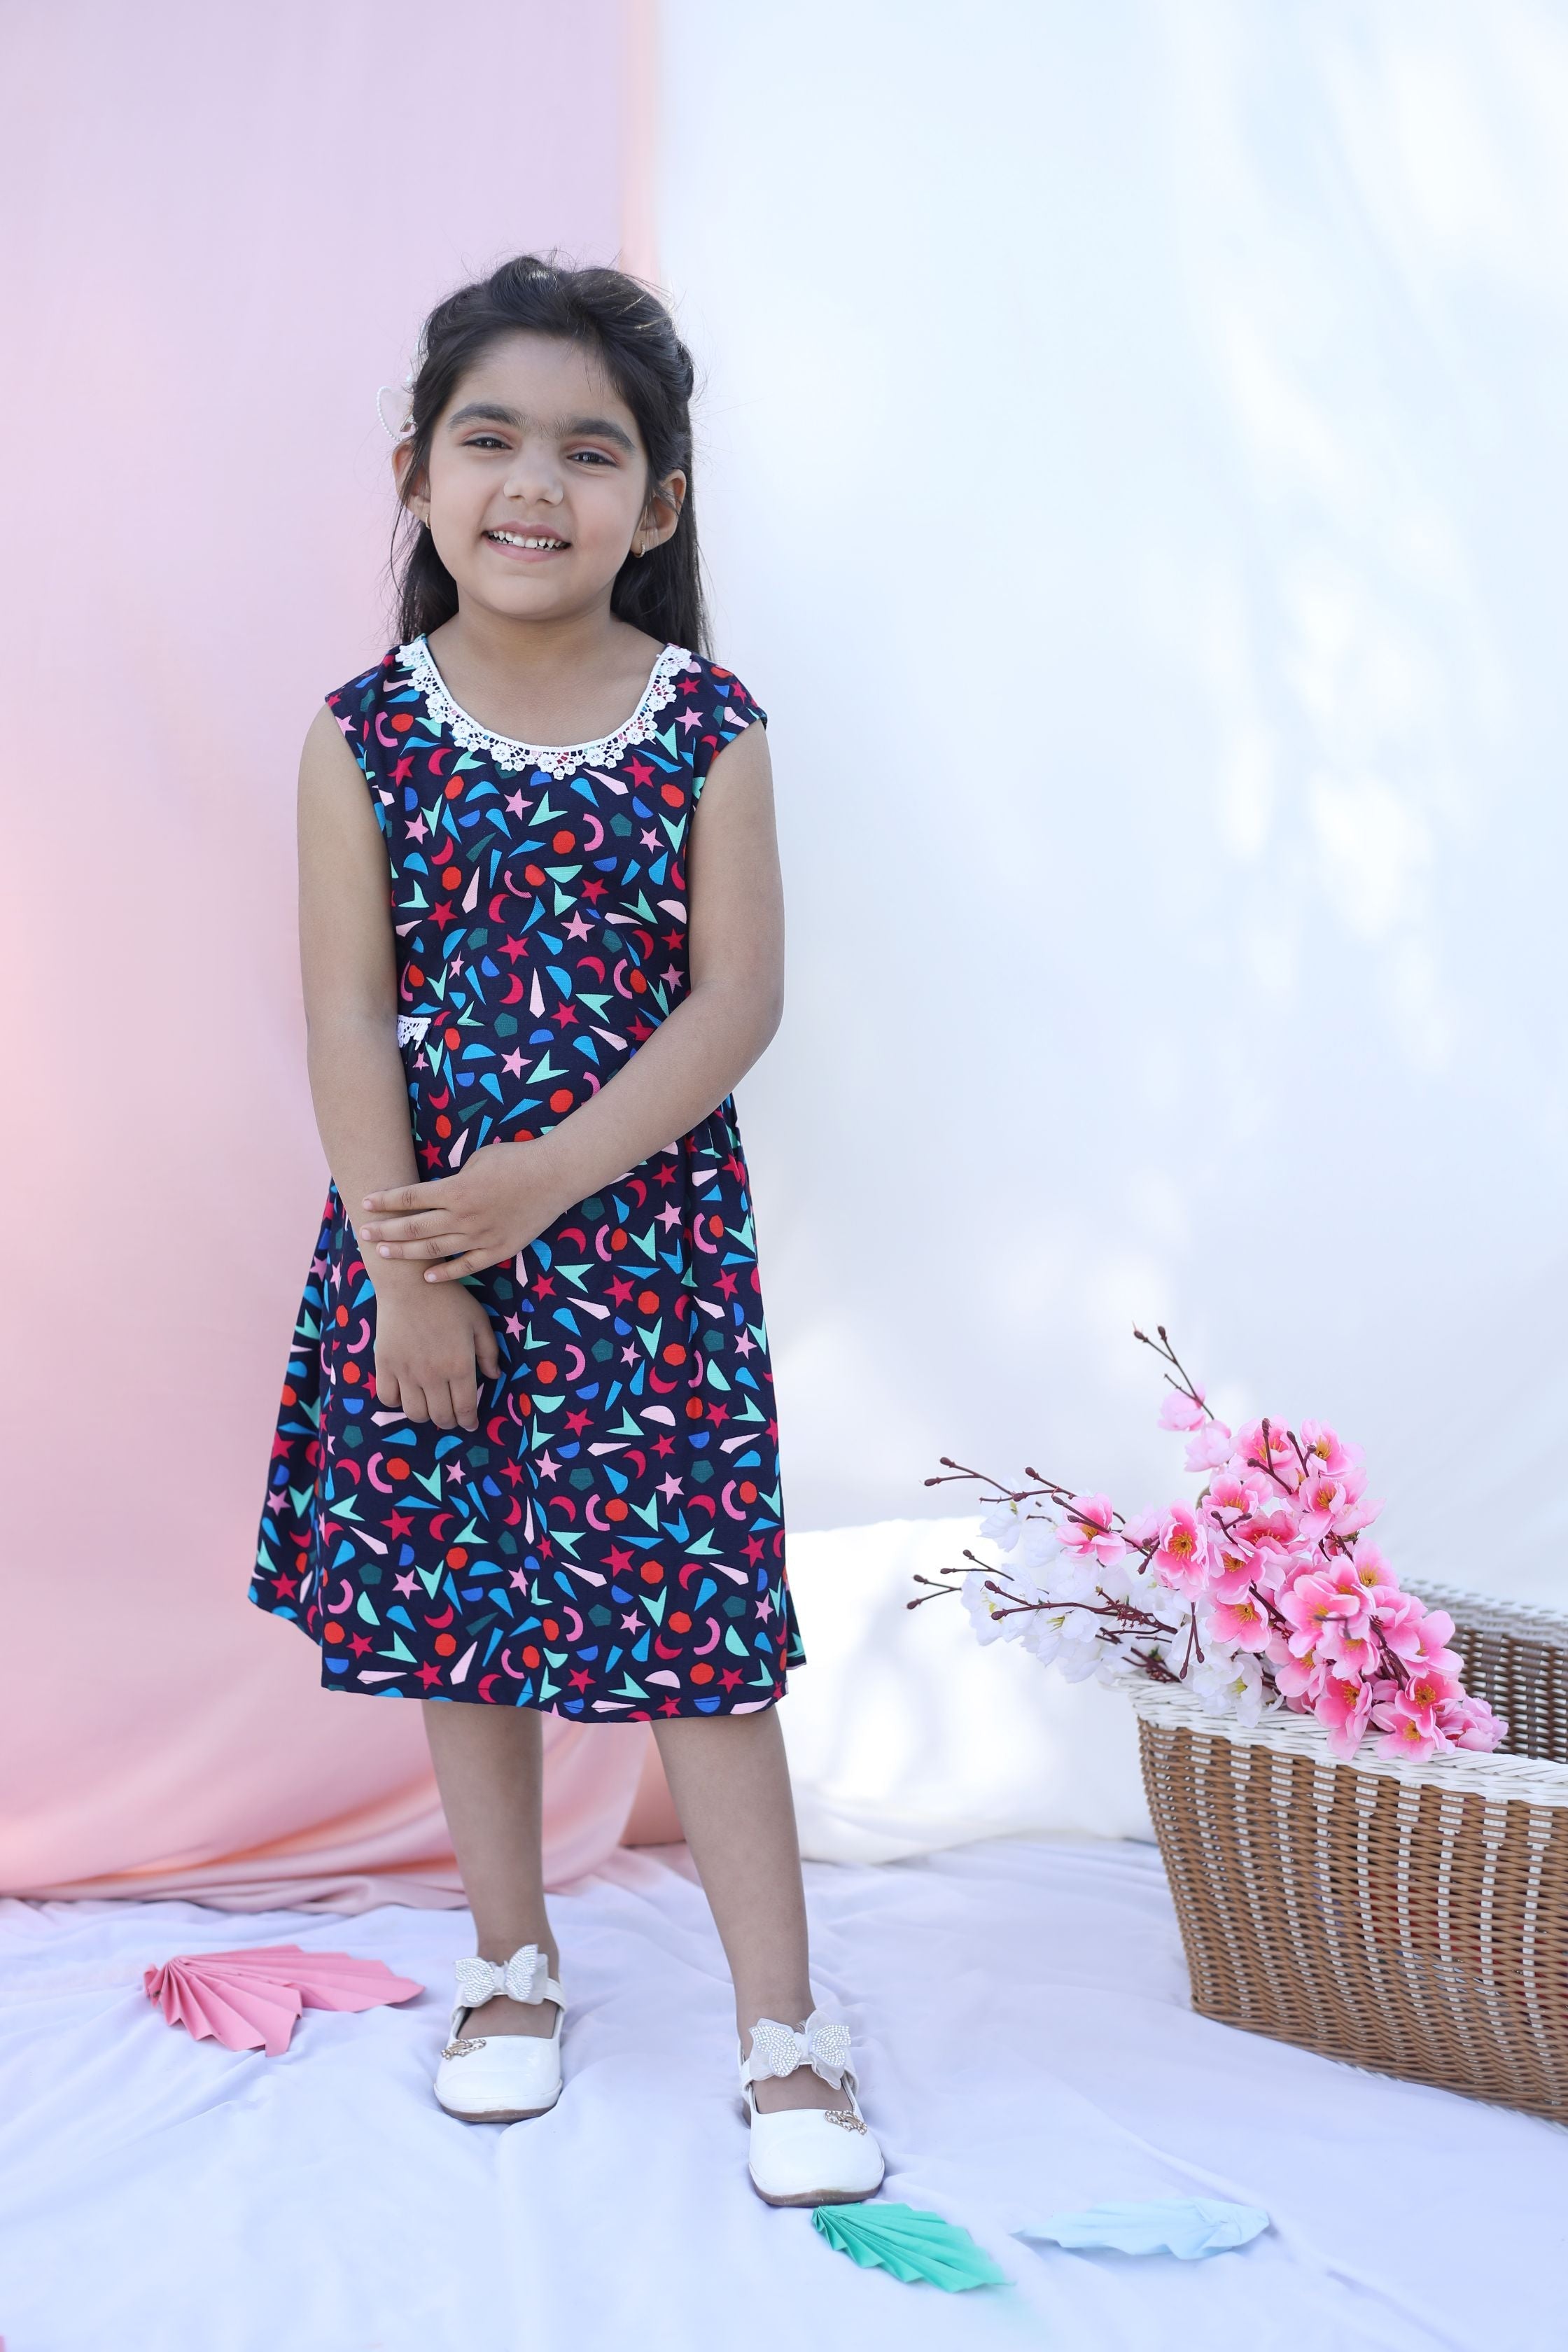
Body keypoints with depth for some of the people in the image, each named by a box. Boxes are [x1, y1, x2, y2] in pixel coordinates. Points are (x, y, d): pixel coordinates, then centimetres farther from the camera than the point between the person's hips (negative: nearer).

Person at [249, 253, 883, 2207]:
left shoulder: (706, 726, -4)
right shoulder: (365, 735, -1)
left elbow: (737, 999, -10)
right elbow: (348, 1015, -4)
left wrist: (550, 1178, -19)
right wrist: (403, 1265, -11)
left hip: (644, 1232, -2)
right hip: (423, 1239, 2)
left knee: (693, 1612, -1)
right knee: (454, 1600, 12)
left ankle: (783, 2027, 11)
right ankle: (511, 1964, 32)